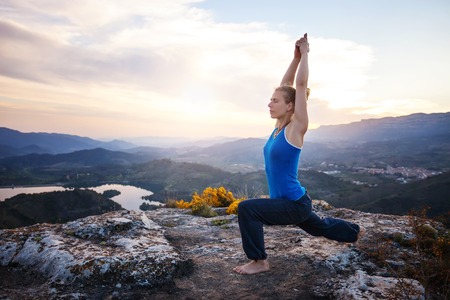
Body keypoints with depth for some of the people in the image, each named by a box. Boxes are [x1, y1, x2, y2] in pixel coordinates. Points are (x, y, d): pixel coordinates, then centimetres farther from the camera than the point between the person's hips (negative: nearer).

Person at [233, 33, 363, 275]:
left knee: (246, 208, -25)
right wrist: (296, 57, 6)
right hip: (287, 202, 9)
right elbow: (285, 85, 3)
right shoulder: (280, 125, 1)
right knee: (319, 227, 33)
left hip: (296, 204, -9)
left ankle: (260, 262, -7)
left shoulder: (296, 128, -18)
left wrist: (305, 53, -8)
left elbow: (301, 85, -18)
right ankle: (354, 232, 61)